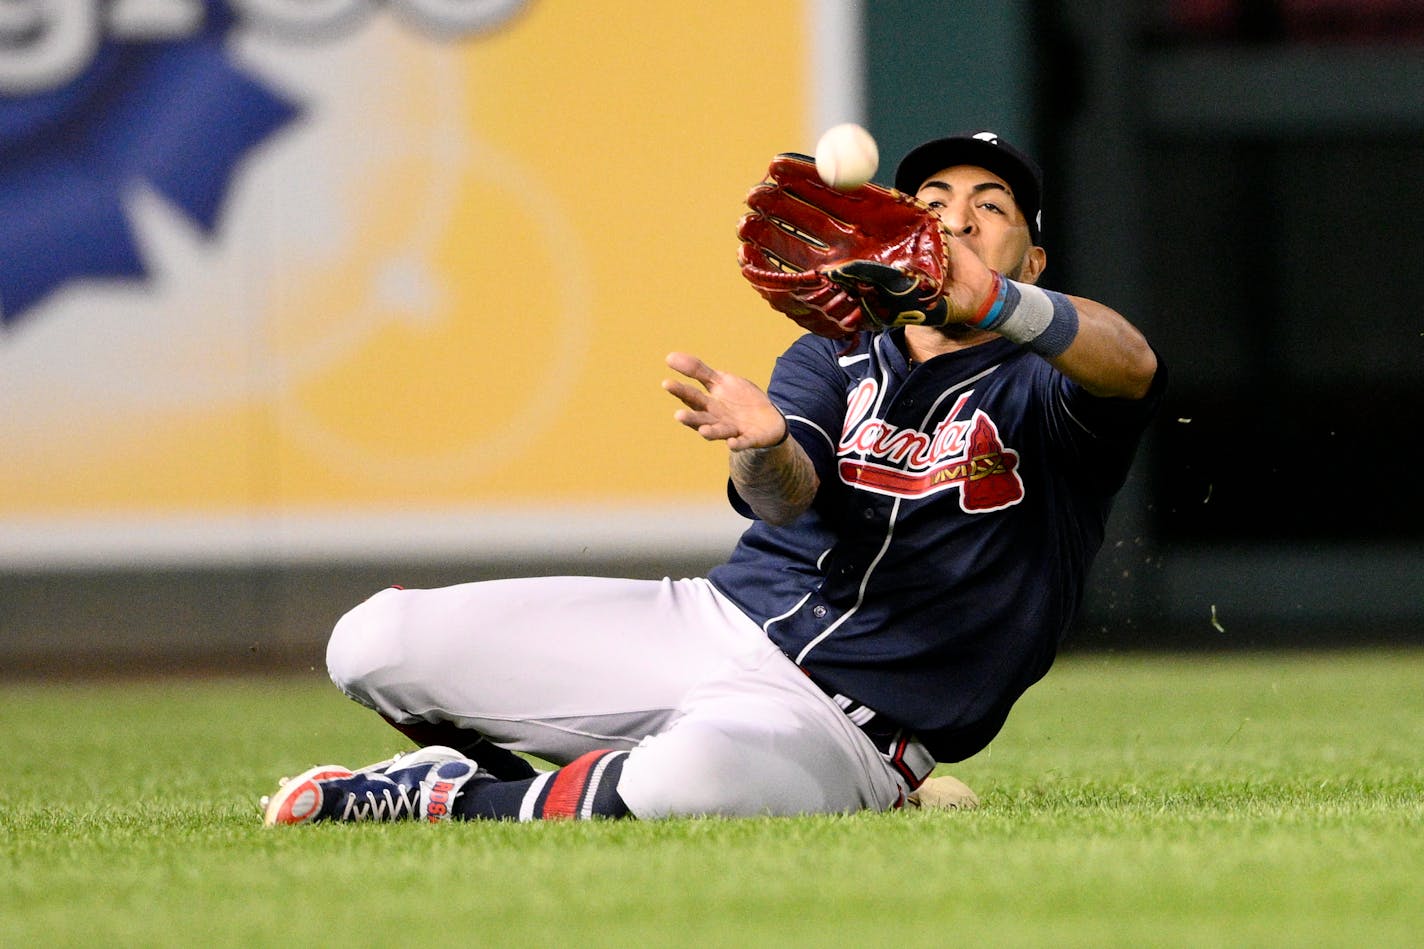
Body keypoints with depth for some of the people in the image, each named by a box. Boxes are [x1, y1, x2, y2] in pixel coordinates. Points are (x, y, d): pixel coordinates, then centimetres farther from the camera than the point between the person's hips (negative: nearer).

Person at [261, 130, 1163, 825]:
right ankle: (502, 776, 18)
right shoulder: (834, 361, 14)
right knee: (372, 643, -11)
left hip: (841, 727, -5)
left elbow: (1132, 367, -26)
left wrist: (991, 304, -46)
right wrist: (761, 444, -36)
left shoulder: (1039, 392, 1)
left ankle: (453, 799, -14)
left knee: (682, 779, -43)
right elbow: (786, 494, -9)